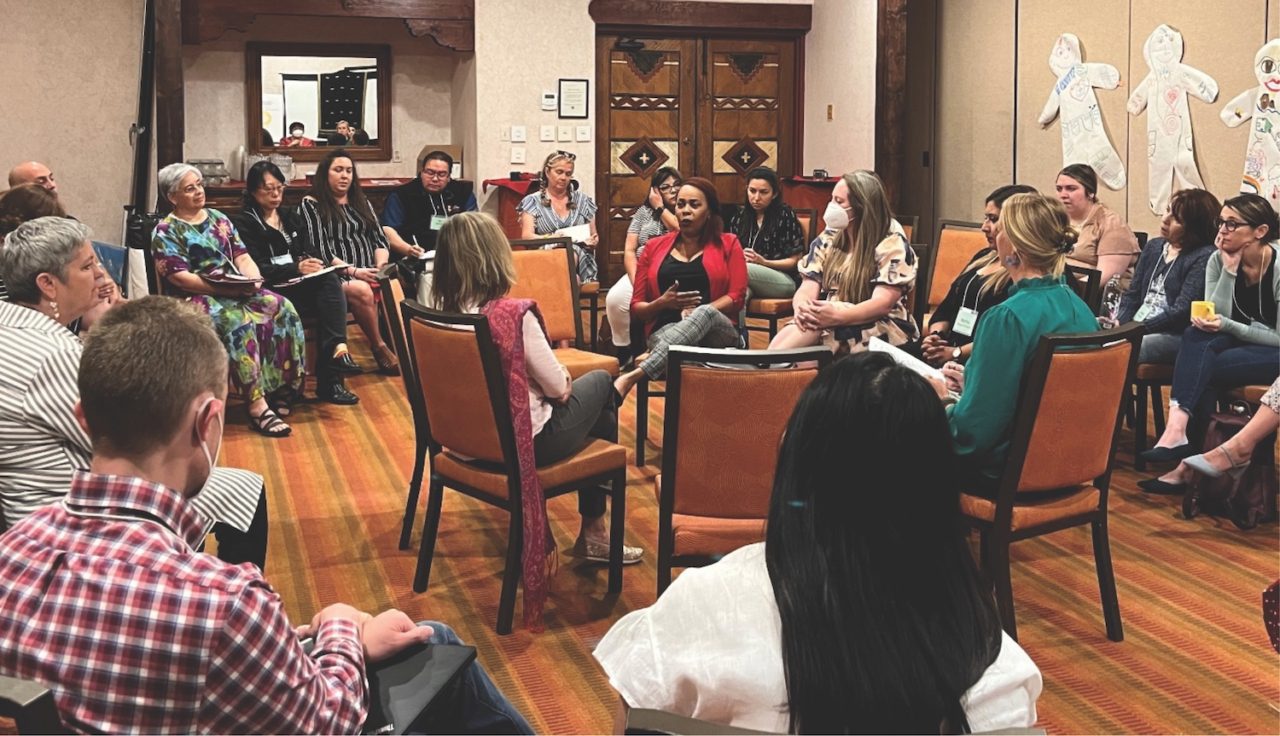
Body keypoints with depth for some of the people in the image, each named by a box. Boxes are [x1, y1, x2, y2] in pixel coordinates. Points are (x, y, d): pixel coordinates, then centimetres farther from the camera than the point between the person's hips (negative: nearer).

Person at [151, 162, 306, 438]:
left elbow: (242, 256, 15)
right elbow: (179, 277, -11)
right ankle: (257, 404, -42)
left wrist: (253, 280, -8)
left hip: (238, 290, 6)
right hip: (198, 298, -6)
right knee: (239, 321, -37)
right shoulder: (166, 232, 0)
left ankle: (282, 389, -22)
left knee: (282, 308, -22)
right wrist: (224, 289, -19)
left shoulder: (218, 219, 19)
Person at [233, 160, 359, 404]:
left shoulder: (289, 216, 24)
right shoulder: (244, 224, 2)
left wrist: (310, 263, -3)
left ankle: (337, 349, -42)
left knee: (331, 280, -30)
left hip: (300, 284, 5)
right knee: (328, 291, -34)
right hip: (274, 290, -5)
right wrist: (297, 269, -21)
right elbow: (256, 269, -9)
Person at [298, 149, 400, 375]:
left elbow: (380, 239, 17)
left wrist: (381, 265, -5)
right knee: (362, 291, -38)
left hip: (370, 274, 5)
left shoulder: (362, 203, 25)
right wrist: (353, 271, -16)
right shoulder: (311, 205, 7)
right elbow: (318, 249, -5)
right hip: (336, 276, -4)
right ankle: (380, 348, -22)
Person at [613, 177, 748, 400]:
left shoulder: (728, 244, 14)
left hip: (719, 331, -1)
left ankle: (632, 376, -56)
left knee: (705, 312, -40)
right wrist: (662, 303, -7)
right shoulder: (654, 247, 17)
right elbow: (636, 307, 16)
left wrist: (697, 313, -13)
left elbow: (737, 297, 2)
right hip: (665, 329, 1)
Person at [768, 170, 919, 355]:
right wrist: (802, 308, -24)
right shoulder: (828, 238, 11)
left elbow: (883, 303, -17)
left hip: (881, 330, -5)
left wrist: (836, 315, -34)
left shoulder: (891, 244, -6)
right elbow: (808, 288, 2)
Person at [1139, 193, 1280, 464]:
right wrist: (1229, 269, -20)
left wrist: (1226, 325, -25)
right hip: (1237, 340, 5)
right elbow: (1215, 316, -10)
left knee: (1197, 366, -28)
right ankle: (1178, 430, -40)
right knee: (1197, 334, -28)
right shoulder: (1219, 260, -3)